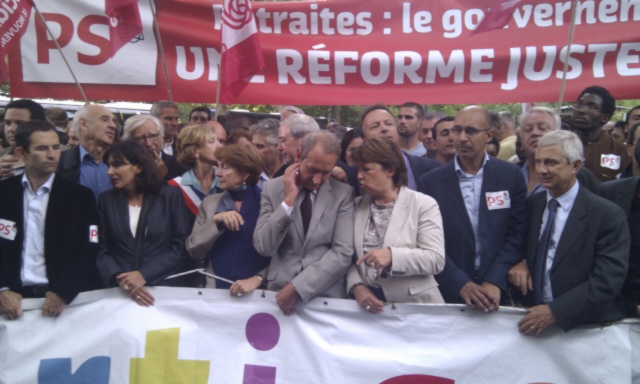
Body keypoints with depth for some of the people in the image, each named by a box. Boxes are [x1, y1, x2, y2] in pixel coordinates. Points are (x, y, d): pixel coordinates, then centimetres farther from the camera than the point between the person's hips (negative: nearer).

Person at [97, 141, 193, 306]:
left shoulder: (170, 195, 1)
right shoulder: (107, 200, 9)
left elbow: (181, 247, -2)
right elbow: (102, 250, 6)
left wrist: (144, 275, -12)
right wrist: (120, 279, -12)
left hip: (165, 288, -2)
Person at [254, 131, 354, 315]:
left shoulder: (343, 194, 1)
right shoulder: (272, 188, 4)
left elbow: (343, 253, -6)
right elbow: (263, 247, -3)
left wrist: (297, 287, -13)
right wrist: (288, 200, -11)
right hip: (279, 291, 0)